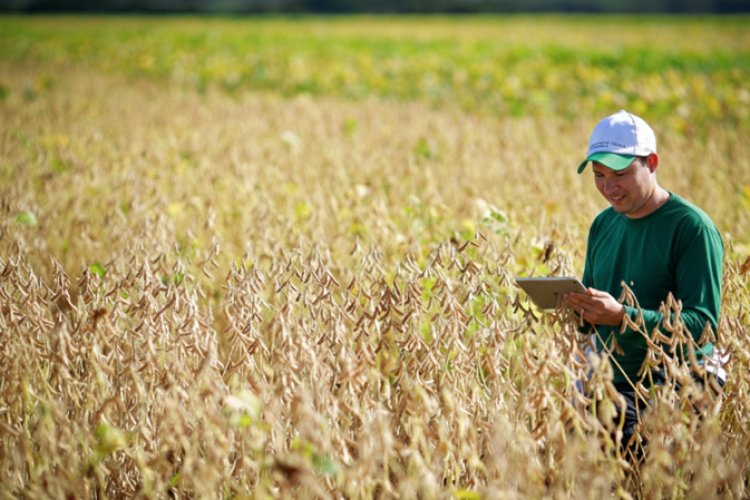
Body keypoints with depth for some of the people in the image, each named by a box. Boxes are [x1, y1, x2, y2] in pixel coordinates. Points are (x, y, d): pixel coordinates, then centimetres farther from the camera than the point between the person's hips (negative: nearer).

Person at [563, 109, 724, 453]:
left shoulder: (692, 228, -8)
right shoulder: (603, 225, 14)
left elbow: (703, 322, -17)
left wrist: (623, 317, -28)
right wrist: (578, 308, -5)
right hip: (610, 385, 6)